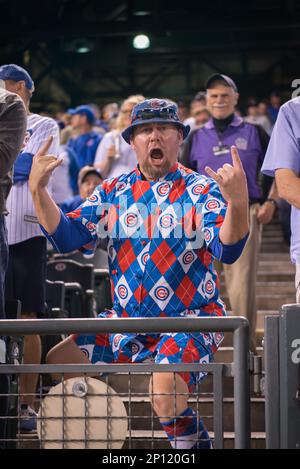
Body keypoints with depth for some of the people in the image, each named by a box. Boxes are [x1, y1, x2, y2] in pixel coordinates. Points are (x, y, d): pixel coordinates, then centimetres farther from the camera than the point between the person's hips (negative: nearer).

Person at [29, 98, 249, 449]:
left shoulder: (202, 190, -4)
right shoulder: (112, 193, 9)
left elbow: (227, 251, -19)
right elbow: (67, 238, 1)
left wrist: (237, 202, -37)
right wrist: (38, 191, -11)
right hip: (126, 322, 5)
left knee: (165, 392, -30)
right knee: (54, 365, -6)